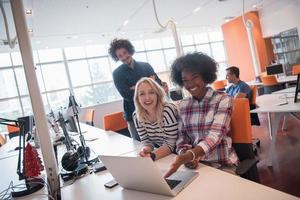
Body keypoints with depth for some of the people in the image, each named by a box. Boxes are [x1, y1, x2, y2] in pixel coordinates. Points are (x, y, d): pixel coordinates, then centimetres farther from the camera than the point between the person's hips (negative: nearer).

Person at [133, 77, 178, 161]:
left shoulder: (167, 110, -24)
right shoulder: (137, 116, -10)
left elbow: (170, 144, -22)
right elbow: (146, 142, -5)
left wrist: (152, 155, -37)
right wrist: (145, 150, -26)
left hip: (178, 153, -4)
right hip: (160, 152, 4)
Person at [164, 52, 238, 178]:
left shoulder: (223, 100, -7)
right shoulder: (182, 105, 5)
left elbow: (215, 136, -19)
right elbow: (182, 137, 5)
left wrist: (185, 157, -35)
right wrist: (185, 155, -18)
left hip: (223, 165, -3)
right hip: (197, 164, 3)